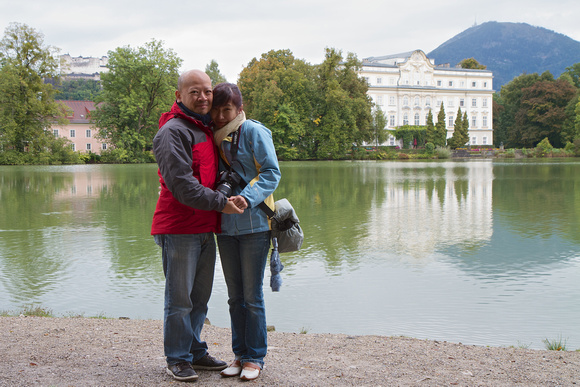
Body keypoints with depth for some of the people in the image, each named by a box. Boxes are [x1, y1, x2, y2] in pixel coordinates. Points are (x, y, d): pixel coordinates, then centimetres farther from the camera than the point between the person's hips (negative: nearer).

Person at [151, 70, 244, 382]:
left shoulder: (208, 128, 17)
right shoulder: (173, 131, -12)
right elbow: (181, 184, -21)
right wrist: (219, 202, -22)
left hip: (205, 228, 9)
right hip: (178, 228, -8)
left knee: (200, 297, 15)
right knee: (179, 298, -1)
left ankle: (195, 352, 27)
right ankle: (177, 359, 10)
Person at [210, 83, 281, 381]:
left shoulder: (253, 132, -6)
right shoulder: (214, 137, 13)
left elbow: (271, 173, -12)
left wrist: (247, 197, -25)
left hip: (253, 224, -6)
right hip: (224, 225, 6)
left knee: (252, 295, 0)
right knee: (234, 296, 12)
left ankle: (255, 357, 12)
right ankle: (240, 354, 23)